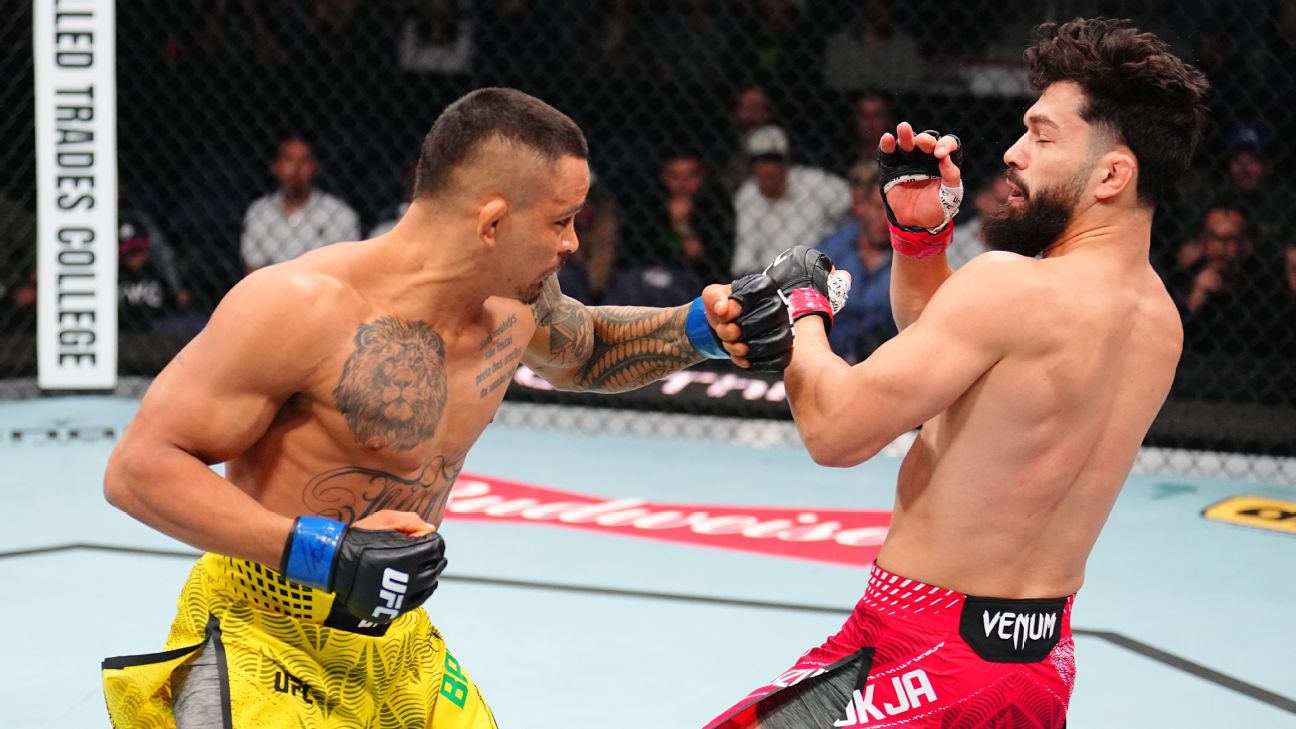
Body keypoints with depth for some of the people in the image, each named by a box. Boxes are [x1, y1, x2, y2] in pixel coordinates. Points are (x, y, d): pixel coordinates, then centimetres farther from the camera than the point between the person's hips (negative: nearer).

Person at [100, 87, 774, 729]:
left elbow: (584, 354, 24)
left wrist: (698, 329, 5)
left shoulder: (515, 303, -2)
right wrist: (318, 550, -31)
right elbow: (137, 468, -23)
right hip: (260, 640, -7)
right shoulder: (300, 307, -24)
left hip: (396, 640, 7)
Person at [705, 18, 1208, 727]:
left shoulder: (1012, 285, -22)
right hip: (1044, 655, 9)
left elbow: (836, 429, -19)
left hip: (930, 661, -9)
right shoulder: (1159, 320, 4)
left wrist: (799, 304, -3)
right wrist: (920, 230, 5)